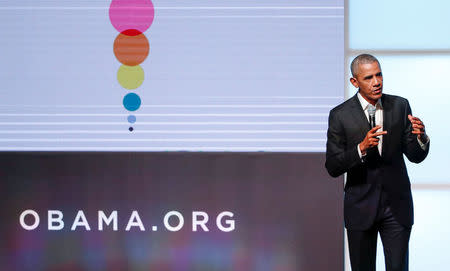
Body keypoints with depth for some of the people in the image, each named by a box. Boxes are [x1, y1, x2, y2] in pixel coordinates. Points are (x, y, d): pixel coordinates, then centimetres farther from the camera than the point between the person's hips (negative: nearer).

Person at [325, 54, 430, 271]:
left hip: (396, 205, 1)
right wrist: (362, 148, -25)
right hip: (360, 207, -1)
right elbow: (332, 168, -9)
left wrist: (420, 137, -19)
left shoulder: (400, 106, 1)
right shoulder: (340, 115, -6)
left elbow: (415, 156, 4)